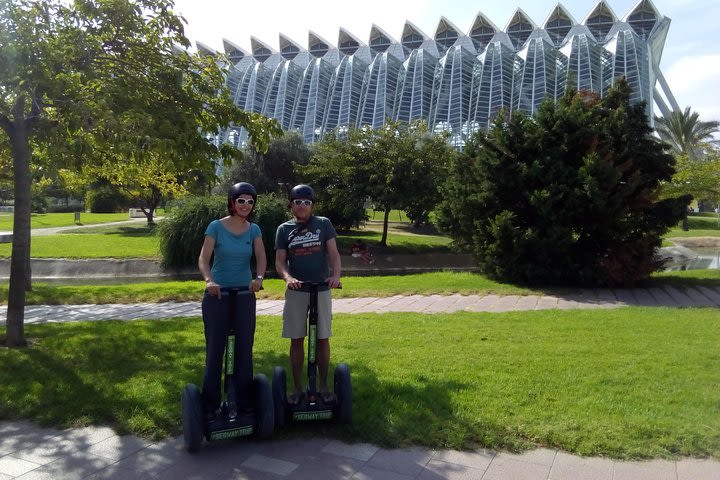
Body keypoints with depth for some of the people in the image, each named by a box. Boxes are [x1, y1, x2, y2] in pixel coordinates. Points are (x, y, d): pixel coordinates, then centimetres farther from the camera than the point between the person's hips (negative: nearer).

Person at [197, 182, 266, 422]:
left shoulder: (254, 229, 3)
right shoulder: (216, 226, -6)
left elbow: (262, 257, -8)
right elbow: (203, 259, -13)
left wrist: (259, 278, -28)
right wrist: (209, 280, -33)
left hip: (244, 294, 3)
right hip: (217, 294, -3)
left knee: (244, 349, 6)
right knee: (215, 349, 1)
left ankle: (244, 402, 19)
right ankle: (210, 406, 12)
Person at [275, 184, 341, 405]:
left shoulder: (323, 224, 3)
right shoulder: (284, 229, 6)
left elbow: (334, 253, -4)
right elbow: (280, 261, -1)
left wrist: (336, 275, -23)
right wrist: (287, 277, -22)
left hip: (322, 289, -1)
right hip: (296, 291, 1)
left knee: (323, 339, 5)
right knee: (296, 340, 5)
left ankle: (323, 386, 18)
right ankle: (297, 388, 16)